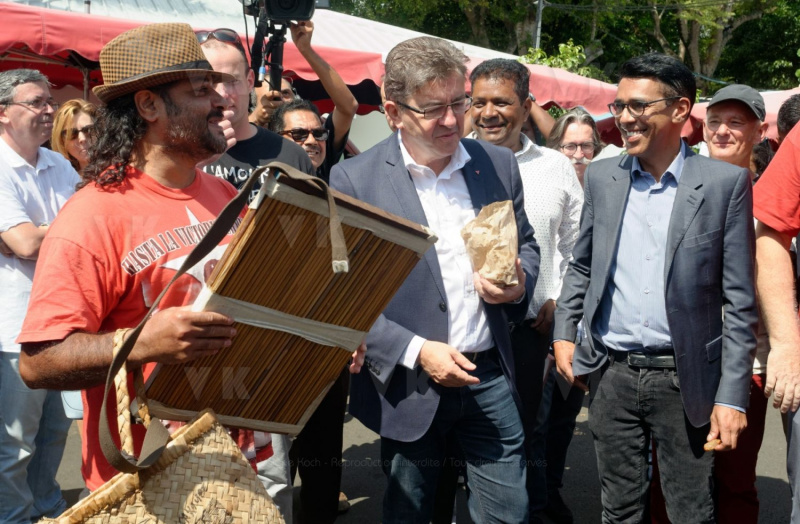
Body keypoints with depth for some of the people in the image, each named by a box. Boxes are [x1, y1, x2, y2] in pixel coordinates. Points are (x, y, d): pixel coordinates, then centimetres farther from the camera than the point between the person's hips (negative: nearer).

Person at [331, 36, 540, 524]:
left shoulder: (499, 164, 2)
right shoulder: (354, 180, -10)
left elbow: (526, 243, 16)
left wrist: (519, 285, -8)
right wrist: (416, 352, -16)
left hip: (491, 374, 3)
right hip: (409, 385, -2)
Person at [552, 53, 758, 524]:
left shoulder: (726, 183, -7)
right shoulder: (601, 177, 5)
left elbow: (739, 300, -7)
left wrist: (732, 396, -10)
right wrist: (564, 334, 6)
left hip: (685, 379, -3)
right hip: (613, 374, 3)